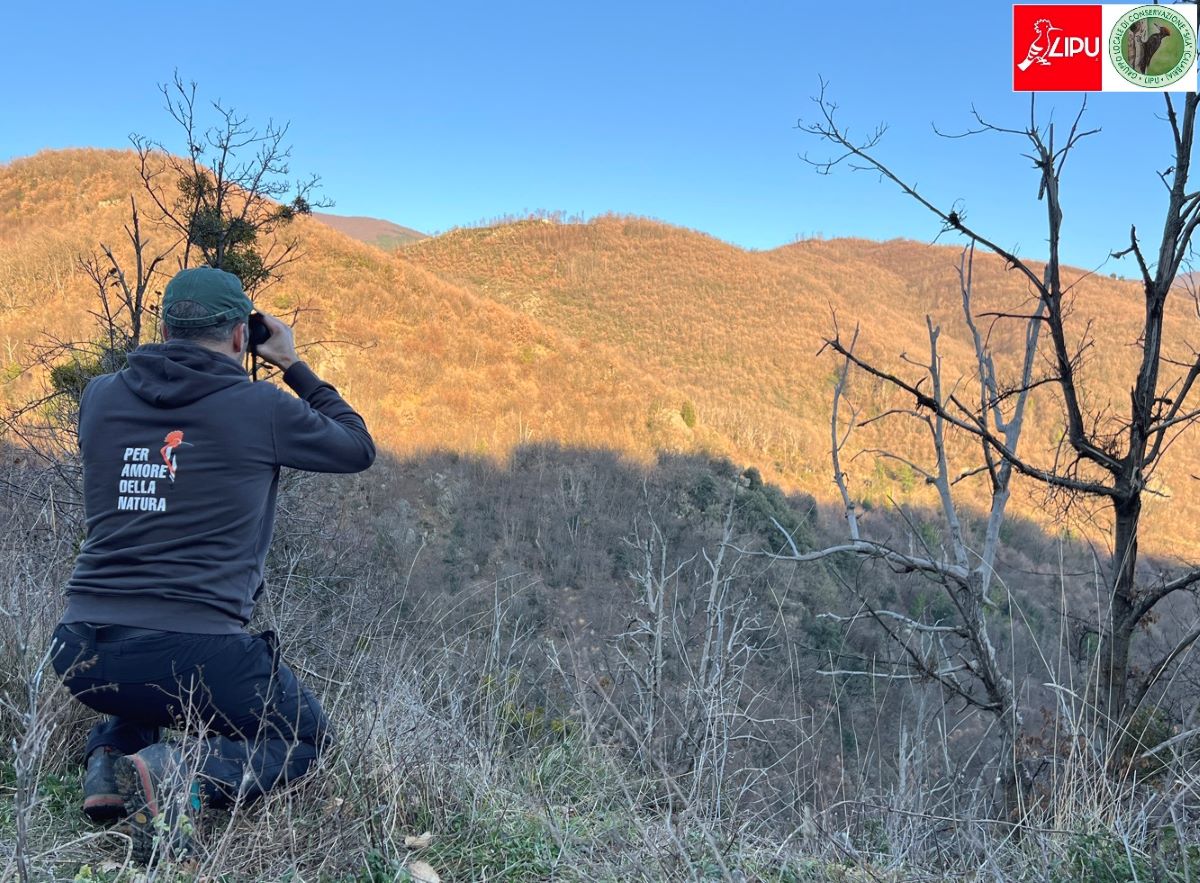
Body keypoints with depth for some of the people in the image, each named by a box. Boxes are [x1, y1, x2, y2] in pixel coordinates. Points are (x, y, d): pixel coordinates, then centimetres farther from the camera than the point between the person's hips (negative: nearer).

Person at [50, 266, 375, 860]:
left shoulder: (99, 397, 6)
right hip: (194, 654, -6)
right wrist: (294, 366, 18)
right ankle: (182, 773, -9)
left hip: (82, 653, 6)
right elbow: (358, 448, 11)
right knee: (306, 739, 19)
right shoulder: (261, 408, -6)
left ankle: (108, 757, 15)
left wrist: (176, 363, 26)